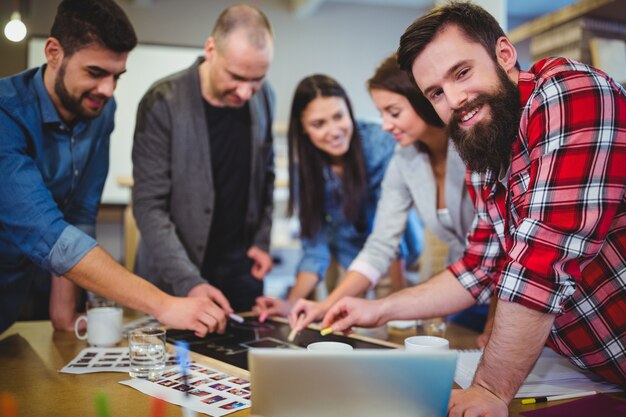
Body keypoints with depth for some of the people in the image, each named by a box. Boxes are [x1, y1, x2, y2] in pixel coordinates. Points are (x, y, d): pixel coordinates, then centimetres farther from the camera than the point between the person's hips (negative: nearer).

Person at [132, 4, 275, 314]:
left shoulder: (263, 98, -2)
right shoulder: (163, 103, -17)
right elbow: (149, 206, -18)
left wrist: (262, 240, 5)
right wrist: (188, 282, -27)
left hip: (240, 268, 4)